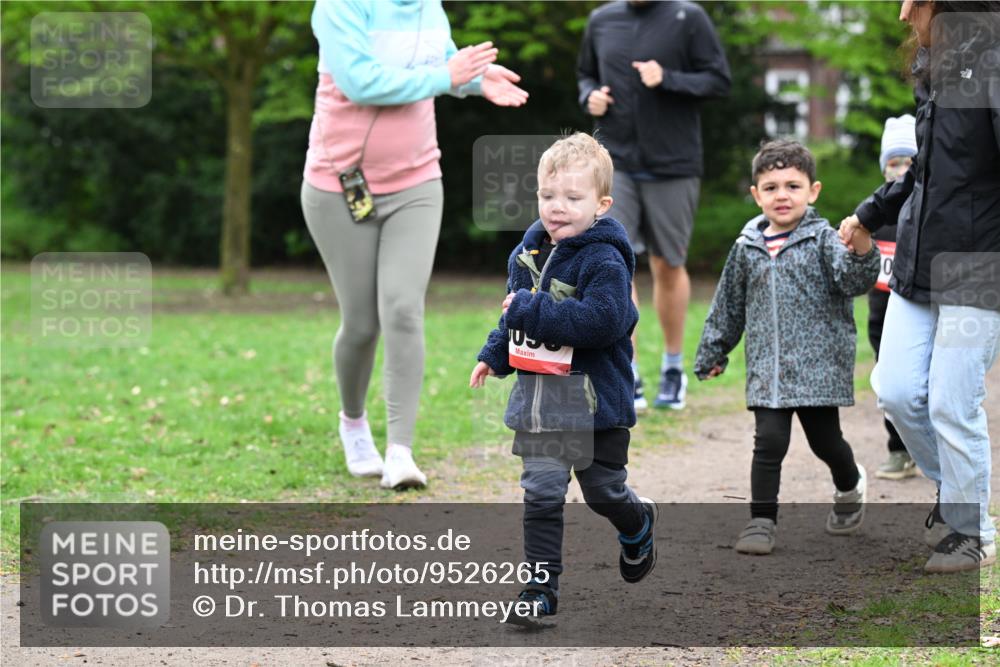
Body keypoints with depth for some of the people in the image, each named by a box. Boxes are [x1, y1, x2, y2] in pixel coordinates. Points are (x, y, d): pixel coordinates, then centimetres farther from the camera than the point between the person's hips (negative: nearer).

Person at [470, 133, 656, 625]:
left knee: (603, 492, 13)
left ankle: (638, 526, 46)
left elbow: (603, 321, -31)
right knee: (541, 494, 1)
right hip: (537, 397, 5)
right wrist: (494, 355, 20)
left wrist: (532, 310, -29)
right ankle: (541, 587, 5)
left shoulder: (604, 260, -17)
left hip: (595, 399, -5)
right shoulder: (527, 253, 7)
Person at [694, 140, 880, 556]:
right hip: (767, 367, 2)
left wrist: (861, 252, -40)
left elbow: (852, 281, -19)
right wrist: (712, 354, 23)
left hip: (819, 364, -2)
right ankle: (761, 521, 0)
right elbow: (728, 306, 19)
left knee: (824, 440, 9)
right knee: (769, 441, -9)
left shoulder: (822, 239, -3)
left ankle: (849, 486, 40)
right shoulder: (747, 248, 8)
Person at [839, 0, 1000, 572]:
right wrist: (869, 215, 30)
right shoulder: (937, 71, 12)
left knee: (953, 406, -2)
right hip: (917, 268, 8)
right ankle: (952, 490, 30)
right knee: (897, 392, 7)